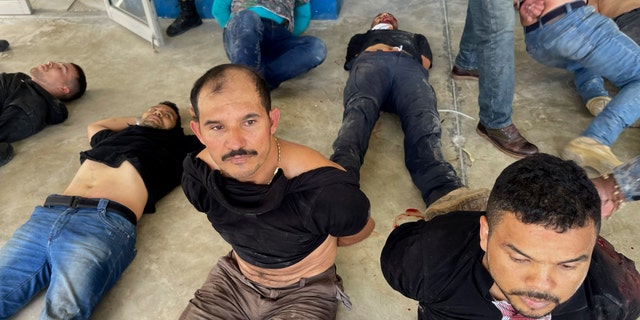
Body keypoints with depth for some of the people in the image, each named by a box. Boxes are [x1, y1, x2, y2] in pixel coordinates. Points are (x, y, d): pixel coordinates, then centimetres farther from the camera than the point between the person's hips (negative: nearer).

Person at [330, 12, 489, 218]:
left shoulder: (416, 38, 47)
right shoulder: (361, 38, 47)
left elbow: (425, 63, 26)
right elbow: (352, 60, 27)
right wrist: (375, 51, 11)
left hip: (409, 66, 1)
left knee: (423, 117, -35)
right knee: (359, 108, -38)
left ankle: (445, 192, -64)